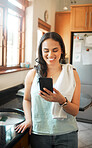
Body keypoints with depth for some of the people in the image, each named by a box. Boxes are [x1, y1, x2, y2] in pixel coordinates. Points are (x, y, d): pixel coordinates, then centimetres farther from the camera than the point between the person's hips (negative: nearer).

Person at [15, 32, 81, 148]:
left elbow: (75, 111, -5)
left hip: (66, 134, 0)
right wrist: (28, 119, -4)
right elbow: (27, 99, 11)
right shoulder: (32, 74, -4)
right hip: (38, 133, 1)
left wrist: (62, 100, -24)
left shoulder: (72, 73, -5)